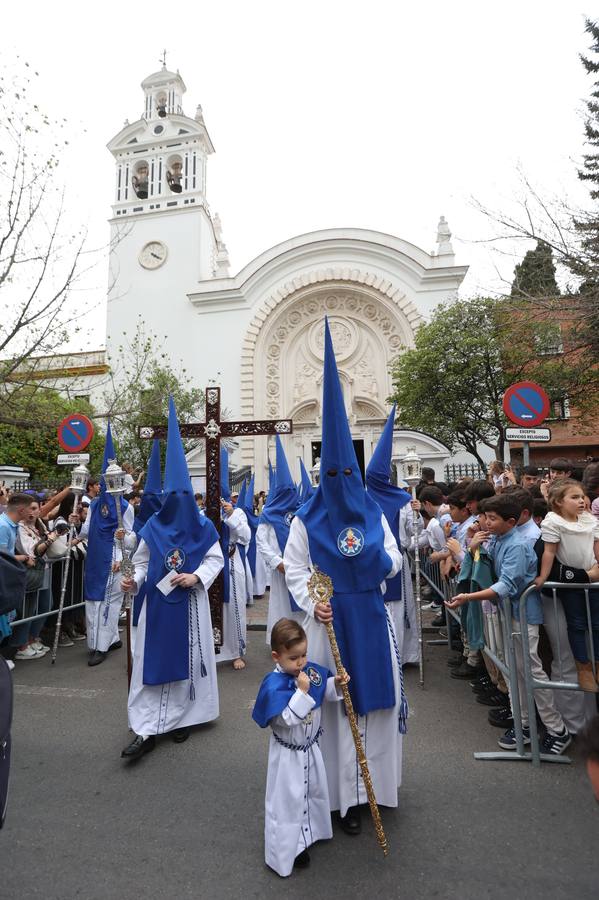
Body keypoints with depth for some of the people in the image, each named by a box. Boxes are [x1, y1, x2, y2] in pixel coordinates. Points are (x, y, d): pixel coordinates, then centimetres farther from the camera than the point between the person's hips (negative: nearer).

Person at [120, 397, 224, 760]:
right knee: (153, 658, 2)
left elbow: (216, 558, -1)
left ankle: (181, 718, 28)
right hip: (158, 601, 1)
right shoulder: (153, 526, 0)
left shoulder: (202, 525, -5)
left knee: (188, 657, 9)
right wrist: (134, 581, -11)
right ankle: (147, 729, 11)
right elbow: (142, 561, 7)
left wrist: (195, 577, -15)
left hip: (190, 602, -1)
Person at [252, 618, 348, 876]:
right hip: (288, 753, -7)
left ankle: (310, 831, 54)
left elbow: (325, 692, 5)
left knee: (315, 789, 27)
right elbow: (286, 719, -34)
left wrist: (336, 683, -15)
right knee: (288, 798, 9)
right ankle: (286, 849, 33)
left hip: (310, 747, 7)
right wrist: (301, 692, -40)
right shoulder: (274, 685, -30)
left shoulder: (312, 670, -11)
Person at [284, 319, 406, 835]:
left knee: (380, 694, 14)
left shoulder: (374, 515, 3)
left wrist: (380, 558, -15)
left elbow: (395, 561, 8)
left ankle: (378, 777, 38)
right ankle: (347, 792, 23)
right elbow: (294, 569, -5)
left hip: (371, 616, 4)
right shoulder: (306, 520, -6)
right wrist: (312, 604, -19)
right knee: (337, 700, 5)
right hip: (331, 619, -3)